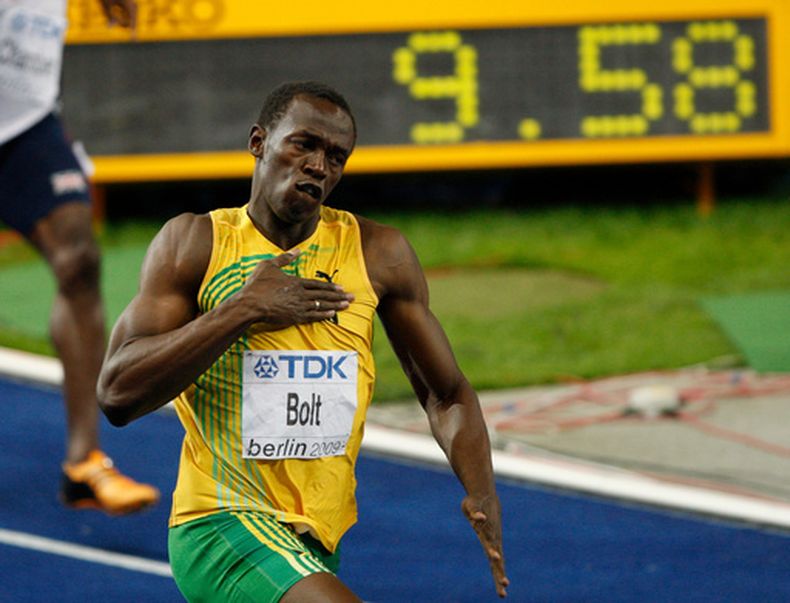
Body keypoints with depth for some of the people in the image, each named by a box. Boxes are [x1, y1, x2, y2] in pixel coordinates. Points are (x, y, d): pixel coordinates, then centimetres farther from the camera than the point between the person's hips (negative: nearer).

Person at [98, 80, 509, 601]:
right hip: (220, 523, -5)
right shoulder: (195, 242, -3)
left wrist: (482, 494, -8)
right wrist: (243, 310, -17)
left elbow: (447, 395, 11)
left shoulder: (379, 254, 3)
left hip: (315, 542, 5)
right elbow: (117, 394, -12)